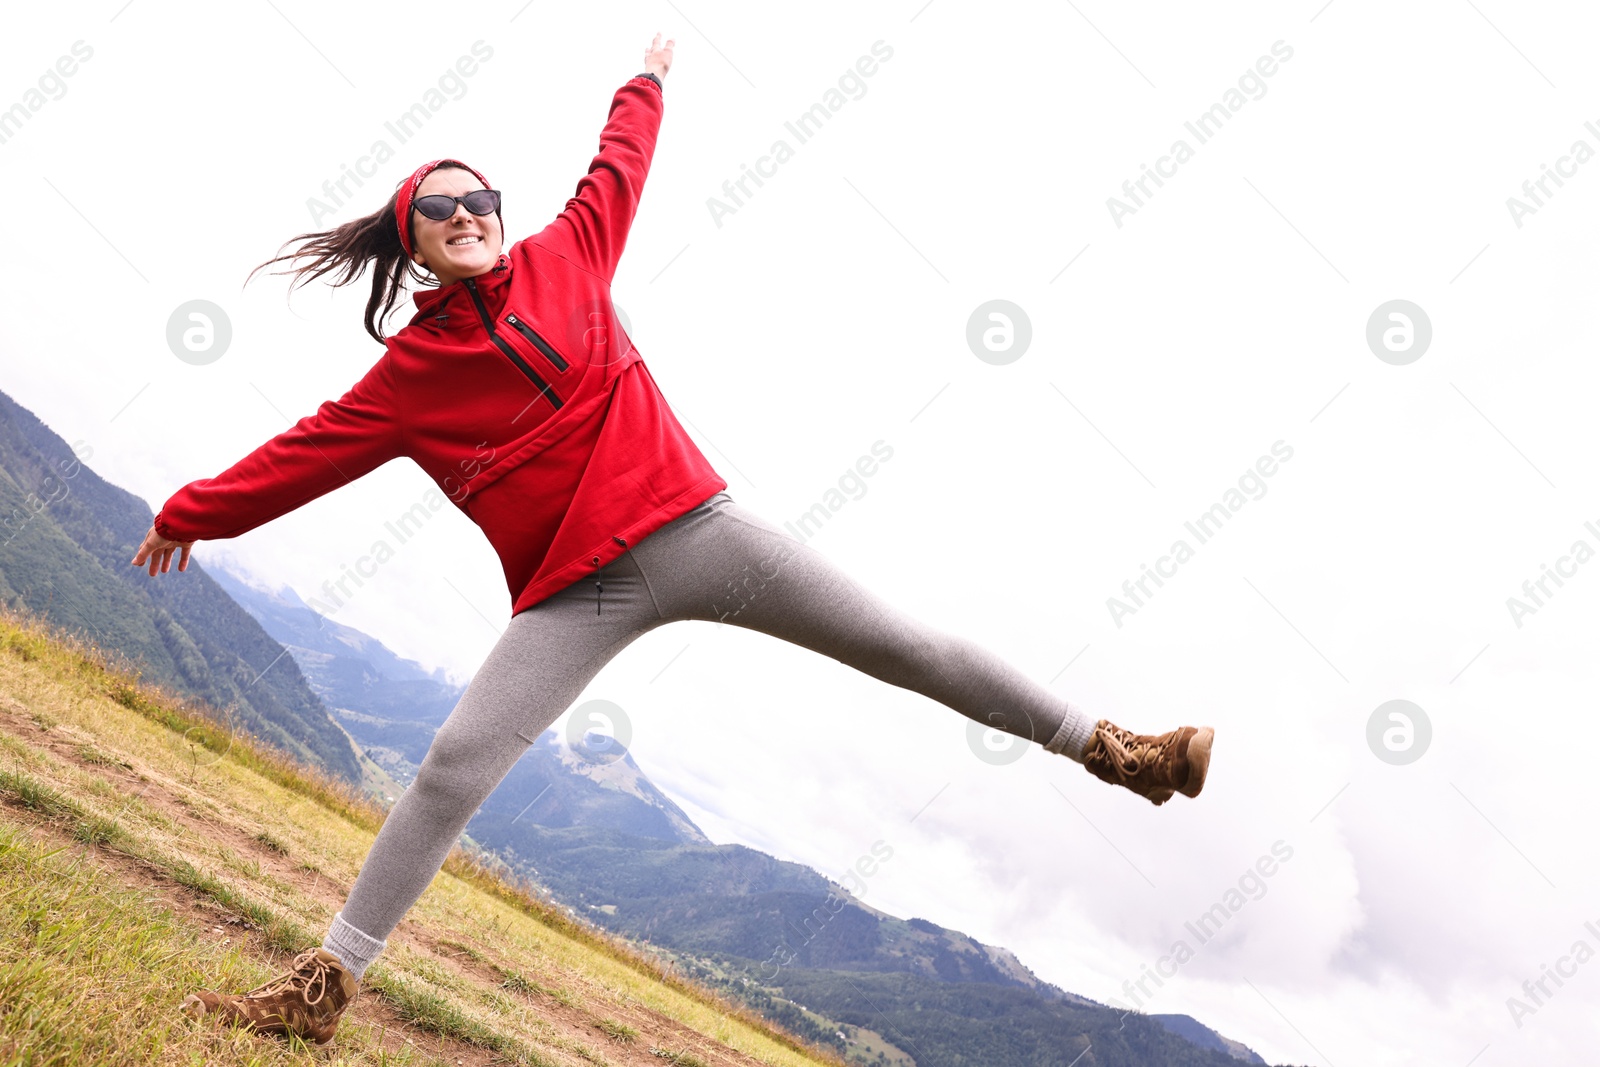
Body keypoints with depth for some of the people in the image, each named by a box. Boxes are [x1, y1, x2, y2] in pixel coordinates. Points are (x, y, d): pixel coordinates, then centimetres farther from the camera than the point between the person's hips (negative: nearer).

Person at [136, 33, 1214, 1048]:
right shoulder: (408, 373, 6)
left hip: (696, 529, 1)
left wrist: (647, 80, 42)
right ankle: (325, 981, 3)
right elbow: (310, 448, 13)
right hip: (576, 591, -1)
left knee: (912, 646, 1)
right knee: (454, 767, -12)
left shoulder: (563, 258, 8)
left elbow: (617, 172, 26)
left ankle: (1109, 748, 13)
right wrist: (191, 512, 17)